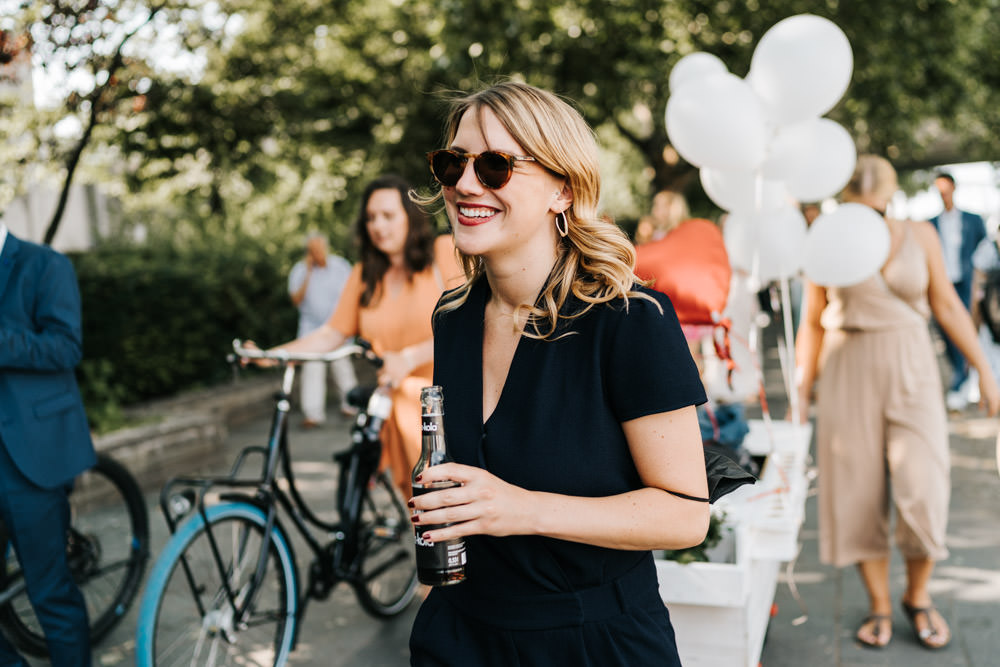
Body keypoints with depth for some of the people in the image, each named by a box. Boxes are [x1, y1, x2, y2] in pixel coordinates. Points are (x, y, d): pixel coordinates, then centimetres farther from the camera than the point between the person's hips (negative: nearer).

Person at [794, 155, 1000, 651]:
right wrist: (802, 390, 2)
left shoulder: (919, 236, 3)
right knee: (858, 493, 2)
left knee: (922, 489, -7)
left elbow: (947, 306, 7)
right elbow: (812, 323, 4)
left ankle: (918, 597, 18)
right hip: (848, 374, 0)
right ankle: (879, 606, 18)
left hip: (911, 372, 1)